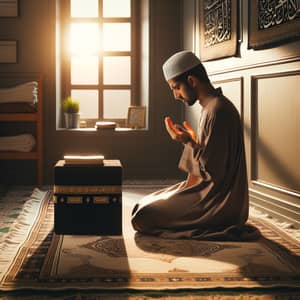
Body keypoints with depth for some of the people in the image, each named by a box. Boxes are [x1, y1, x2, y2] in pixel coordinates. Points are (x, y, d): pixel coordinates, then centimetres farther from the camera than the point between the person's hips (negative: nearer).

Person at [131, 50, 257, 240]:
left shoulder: (218, 110, -20)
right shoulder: (210, 106, 12)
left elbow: (212, 171, -21)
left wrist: (189, 142, -14)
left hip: (219, 202, -10)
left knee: (143, 216, -15)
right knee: (147, 203, 16)